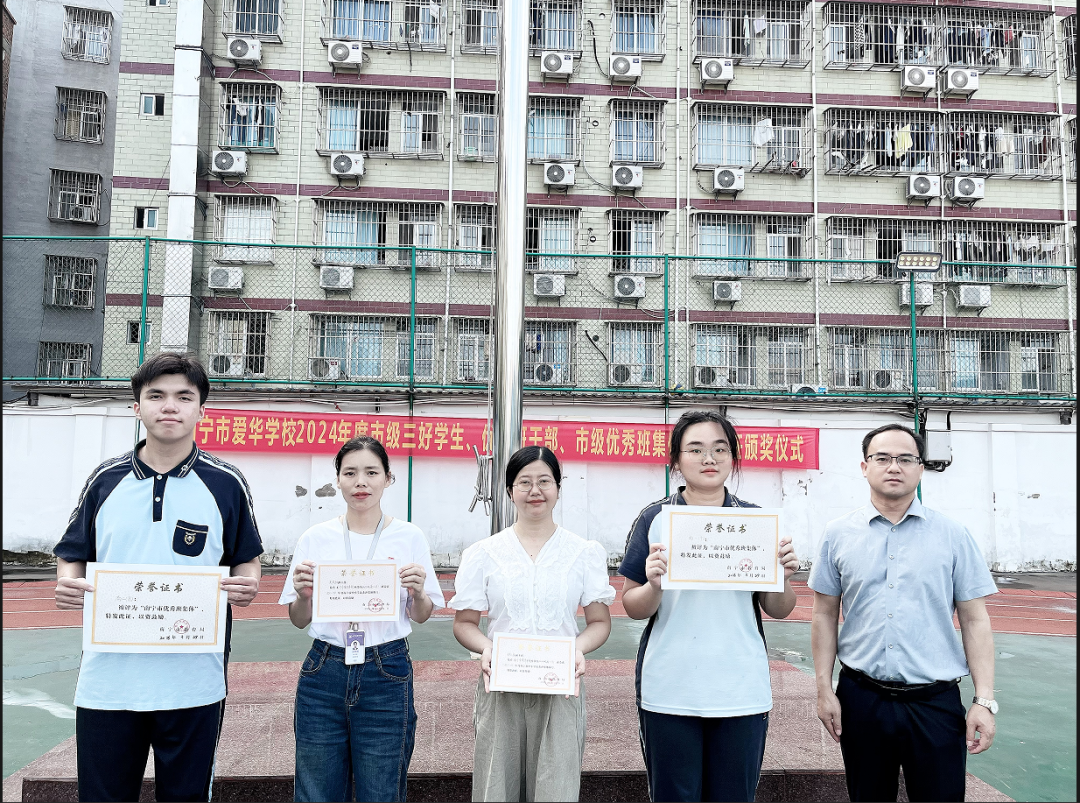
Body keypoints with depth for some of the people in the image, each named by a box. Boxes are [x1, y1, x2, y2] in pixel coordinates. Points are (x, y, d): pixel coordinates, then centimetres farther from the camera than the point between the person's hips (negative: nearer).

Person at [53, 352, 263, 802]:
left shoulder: (226, 484, -1)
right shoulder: (106, 479, 4)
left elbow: (247, 561, 6)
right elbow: (72, 555, 12)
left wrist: (246, 586, -16)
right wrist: (68, 583, -10)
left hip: (192, 685, -1)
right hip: (107, 679, 2)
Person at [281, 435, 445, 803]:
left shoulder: (409, 536, 0)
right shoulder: (316, 538, 2)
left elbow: (421, 617, 8)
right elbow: (299, 620, 9)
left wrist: (418, 593, -13)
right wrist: (303, 595, -12)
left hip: (387, 675, -1)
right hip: (324, 672, 1)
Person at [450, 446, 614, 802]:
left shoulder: (586, 552, 5)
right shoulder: (483, 553, 5)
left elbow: (600, 621, 8)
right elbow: (464, 623, 7)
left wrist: (579, 648, -12)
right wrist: (486, 648, -13)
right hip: (500, 689, 0)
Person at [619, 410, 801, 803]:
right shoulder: (654, 519, -1)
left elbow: (778, 611, 8)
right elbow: (632, 608, 0)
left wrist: (783, 576, -12)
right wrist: (654, 586, -20)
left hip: (742, 692, 2)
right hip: (668, 692, -1)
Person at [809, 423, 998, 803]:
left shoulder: (954, 536, 1)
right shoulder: (838, 534, 2)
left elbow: (975, 621, 1)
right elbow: (825, 615, 5)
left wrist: (985, 700, -5)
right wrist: (824, 690, 2)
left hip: (935, 701, -1)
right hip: (861, 699, 1)